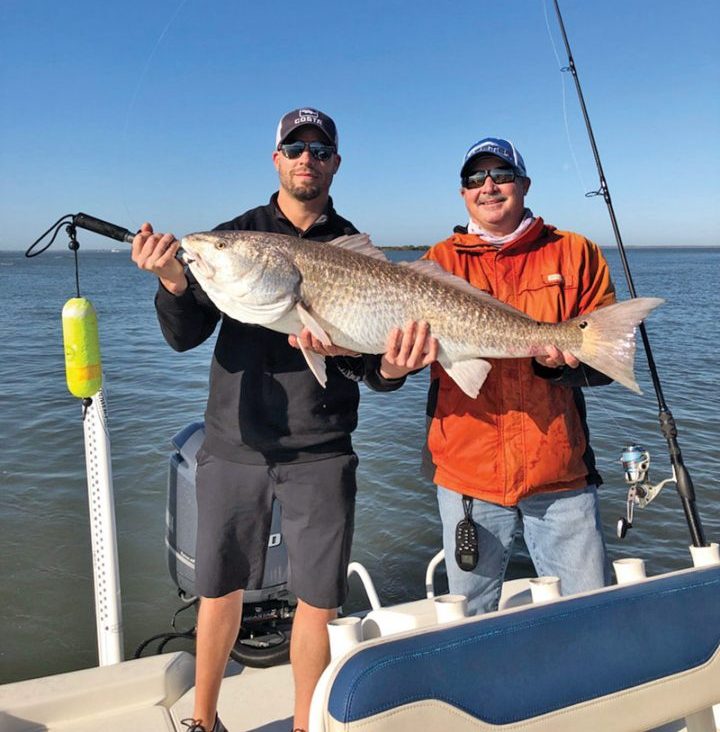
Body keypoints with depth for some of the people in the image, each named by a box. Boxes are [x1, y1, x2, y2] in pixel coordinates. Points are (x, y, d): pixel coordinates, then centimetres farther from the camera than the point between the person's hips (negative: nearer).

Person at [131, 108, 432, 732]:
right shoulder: (235, 236, 4)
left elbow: (376, 377, -1)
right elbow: (185, 336, -4)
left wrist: (393, 363, -24)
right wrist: (173, 282, -24)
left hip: (320, 453, 0)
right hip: (235, 444, 1)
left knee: (319, 600, 5)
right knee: (220, 590, 12)